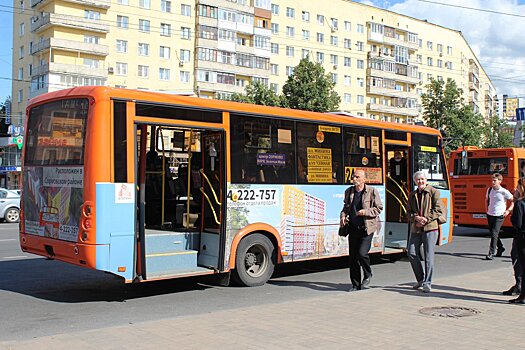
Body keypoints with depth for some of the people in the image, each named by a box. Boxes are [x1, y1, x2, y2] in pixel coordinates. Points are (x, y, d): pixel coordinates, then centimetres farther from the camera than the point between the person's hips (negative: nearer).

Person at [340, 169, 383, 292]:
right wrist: (343, 216, 2)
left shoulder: (372, 191, -5)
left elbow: (379, 208, -2)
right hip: (353, 228, 5)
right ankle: (355, 284, 17)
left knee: (362, 253, -17)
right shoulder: (349, 191, 9)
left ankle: (368, 275, 14)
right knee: (352, 256, 5)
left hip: (366, 228, -5)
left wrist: (366, 211, -17)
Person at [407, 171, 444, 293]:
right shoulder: (412, 195, 16)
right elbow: (409, 212, 13)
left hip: (430, 228, -5)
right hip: (415, 229, 5)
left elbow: (438, 210, -4)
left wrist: (426, 219, -14)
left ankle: (427, 283, 4)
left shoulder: (433, 192, 1)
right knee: (412, 253, 1)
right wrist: (416, 218, -8)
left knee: (429, 256, -4)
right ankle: (420, 279, 18)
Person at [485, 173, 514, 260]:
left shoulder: (504, 192, -11)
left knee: (494, 234, -12)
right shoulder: (489, 189, 4)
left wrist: (508, 210, -6)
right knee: (492, 233, 15)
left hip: (499, 216, -6)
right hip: (490, 215, 6)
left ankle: (491, 253, -10)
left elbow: (514, 201, -1)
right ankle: (500, 247, 38)